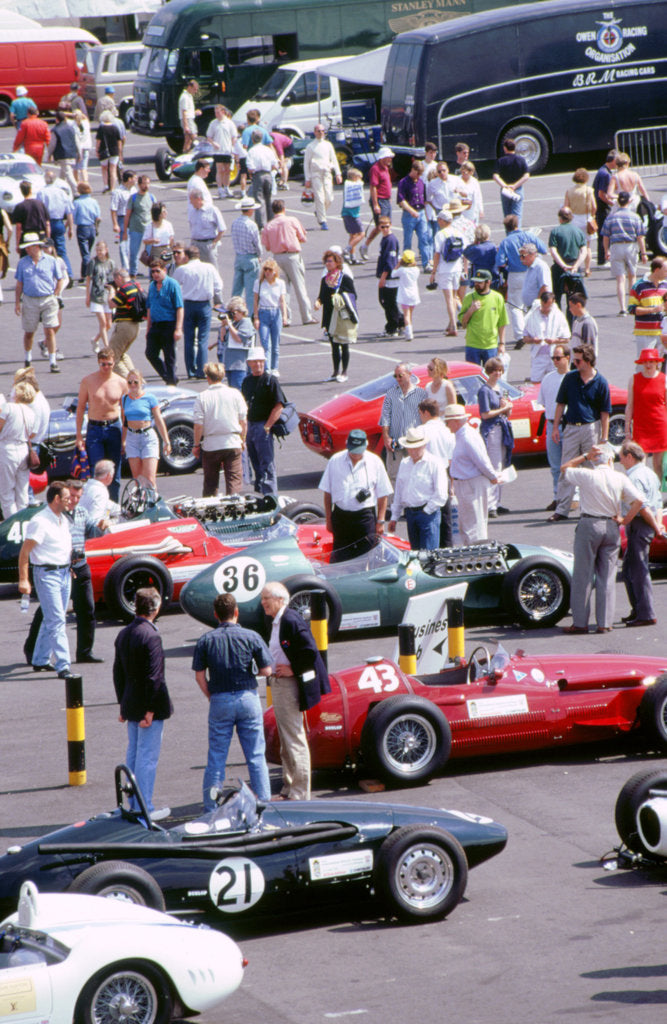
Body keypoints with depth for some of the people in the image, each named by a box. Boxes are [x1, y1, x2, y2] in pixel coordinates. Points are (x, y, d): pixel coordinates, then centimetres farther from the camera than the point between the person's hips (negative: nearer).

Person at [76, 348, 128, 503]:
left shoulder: (121, 383, 1)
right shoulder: (88, 381, -2)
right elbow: (80, 408, 2)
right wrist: (79, 436, -2)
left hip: (114, 428, 1)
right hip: (94, 429, -1)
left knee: (114, 472, 5)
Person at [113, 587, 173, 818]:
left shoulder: (123, 634, 7)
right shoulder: (151, 636, -19)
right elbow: (154, 677, -21)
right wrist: (151, 710, -18)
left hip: (131, 705, 8)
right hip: (148, 707, -8)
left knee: (133, 753, 16)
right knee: (148, 756, -3)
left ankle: (134, 805, 23)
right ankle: (145, 809, 0)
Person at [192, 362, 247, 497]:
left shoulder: (202, 397, -7)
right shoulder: (235, 394, -2)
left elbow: (198, 425, -9)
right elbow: (243, 421, 3)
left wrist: (196, 445, 3)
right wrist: (243, 440, 17)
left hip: (210, 445, -1)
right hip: (233, 444, 1)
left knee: (210, 483, 12)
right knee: (235, 480, 3)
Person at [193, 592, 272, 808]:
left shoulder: (206, 640, -2)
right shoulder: (251, 637, -4)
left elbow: (199, 675, -2)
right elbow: (266, 670, -3)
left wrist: (211, 698, 9)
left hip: (220, 701, 1)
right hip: (248, 698, -1)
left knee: (216, 757, 6)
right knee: (256, 756, 7)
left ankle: (211, 806, 8)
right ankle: (263, 801, 8)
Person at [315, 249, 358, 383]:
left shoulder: (345, 278, -6)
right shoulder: (325, 280, 11)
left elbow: (353, 296, -5)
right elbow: (322, 296, 15)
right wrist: (318, 301, -6)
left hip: (343, 317, -5)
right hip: (330, 317, 5)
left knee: (344, 345, 0)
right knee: (334, 346, 10)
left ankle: (344, 372, 7)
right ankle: (336, 371, 18)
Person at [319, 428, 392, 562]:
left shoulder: (375, 462, 0)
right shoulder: (335, 461, 2)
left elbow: (382, 495, 5)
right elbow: (327, 493, 8)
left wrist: (380, 521, 2)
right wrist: (329, 520, 6)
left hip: (365, 515, -2)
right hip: (341, 515, 2)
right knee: (339, 556, 5)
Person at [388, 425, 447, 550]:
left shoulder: (434, 463, -6)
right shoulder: (404, 464, 15)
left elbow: (441, 495, -10)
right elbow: (398, 492, 20)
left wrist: (426, 511, -11)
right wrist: (394, 517, 18)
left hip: (428, 513, -6)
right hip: (409, 512, 6)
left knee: (428, 553, -13)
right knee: (415, 552, 8)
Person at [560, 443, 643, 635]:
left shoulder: (586, 476, -7)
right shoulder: (620, 479, -1)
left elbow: (564, 468, 10)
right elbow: (638, 500, -8)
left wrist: (586, 456, 6)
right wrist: (625, 520, 2)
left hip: (589, 526, -2)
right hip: (612, 527, 3)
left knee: (582, 576, 4)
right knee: (607, 577, 8)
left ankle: (580, 622, 5)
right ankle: (605, 623, 7)